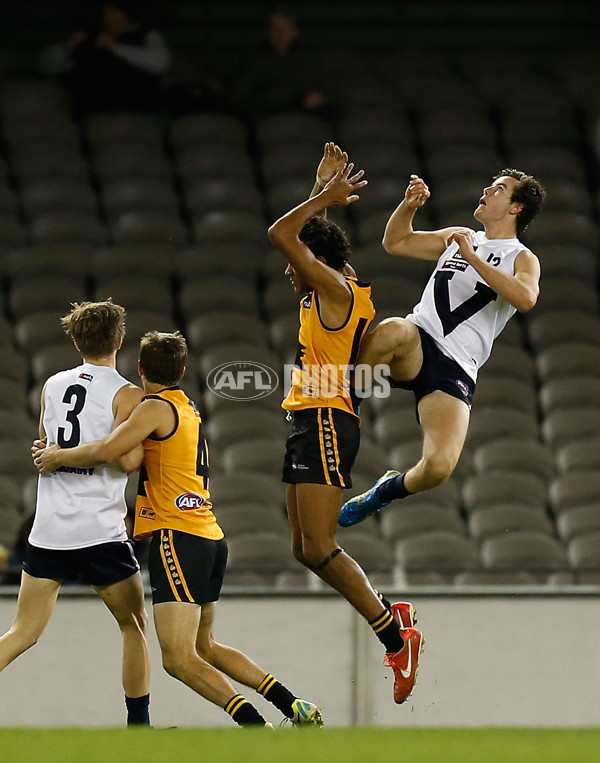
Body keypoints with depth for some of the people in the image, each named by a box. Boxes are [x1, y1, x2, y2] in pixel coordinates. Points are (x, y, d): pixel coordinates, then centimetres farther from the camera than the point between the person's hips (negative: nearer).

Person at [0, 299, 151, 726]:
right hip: (100, 530, -4)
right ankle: (139, 726, 14)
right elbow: (128, 460, -18)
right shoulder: (125, 395, -7)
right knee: (135, 625, 13)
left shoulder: (53, 386, 11)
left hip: (49, 528, 4)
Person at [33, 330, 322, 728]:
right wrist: (65, 452, 23)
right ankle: (294, 707, 18)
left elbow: (106, 452, -21)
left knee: (179, 658, -14)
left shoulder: (157, 408, -8)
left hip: (179, 538, -9)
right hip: (212, 540, 9)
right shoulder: (189, 409, 19)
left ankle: (257, 726, -26)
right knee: (203, 647, 23)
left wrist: (59, 457, -4)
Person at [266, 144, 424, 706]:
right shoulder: (329, 294, 18)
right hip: (311, 425, 10)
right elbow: (298, 236, 36)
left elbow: (280, 233, -13)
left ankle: (395, 636, -12)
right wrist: (323, 193, 31)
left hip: (325, 422, -10)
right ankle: (394, 618, 8)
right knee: (305, 550, 8)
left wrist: (325, 197, -3)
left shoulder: (335, 289, -9)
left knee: (318, 547, -15)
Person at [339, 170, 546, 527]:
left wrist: (472, 259, -18)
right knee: (393, 330, -39)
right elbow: (396, 242, 32)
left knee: (439, 467, -21)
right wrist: (409, 205, 12)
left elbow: (526, 298, -17)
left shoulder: (522, 259, 7)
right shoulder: (461, 238, 23)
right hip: (417, 346, 2)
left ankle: (392, 489, 14)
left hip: (455, 370, -2)